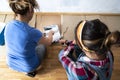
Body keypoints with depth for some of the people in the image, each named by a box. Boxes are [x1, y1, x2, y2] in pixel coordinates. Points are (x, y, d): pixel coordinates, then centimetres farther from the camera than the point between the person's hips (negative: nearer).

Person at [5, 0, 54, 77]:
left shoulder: (8, 26, -16)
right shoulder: (32, 32, -34)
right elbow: (49, 42, -12)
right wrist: (50, 34, 10)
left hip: (11, 63, 5)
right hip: (28, 67, -4)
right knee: (42, 45, 21)